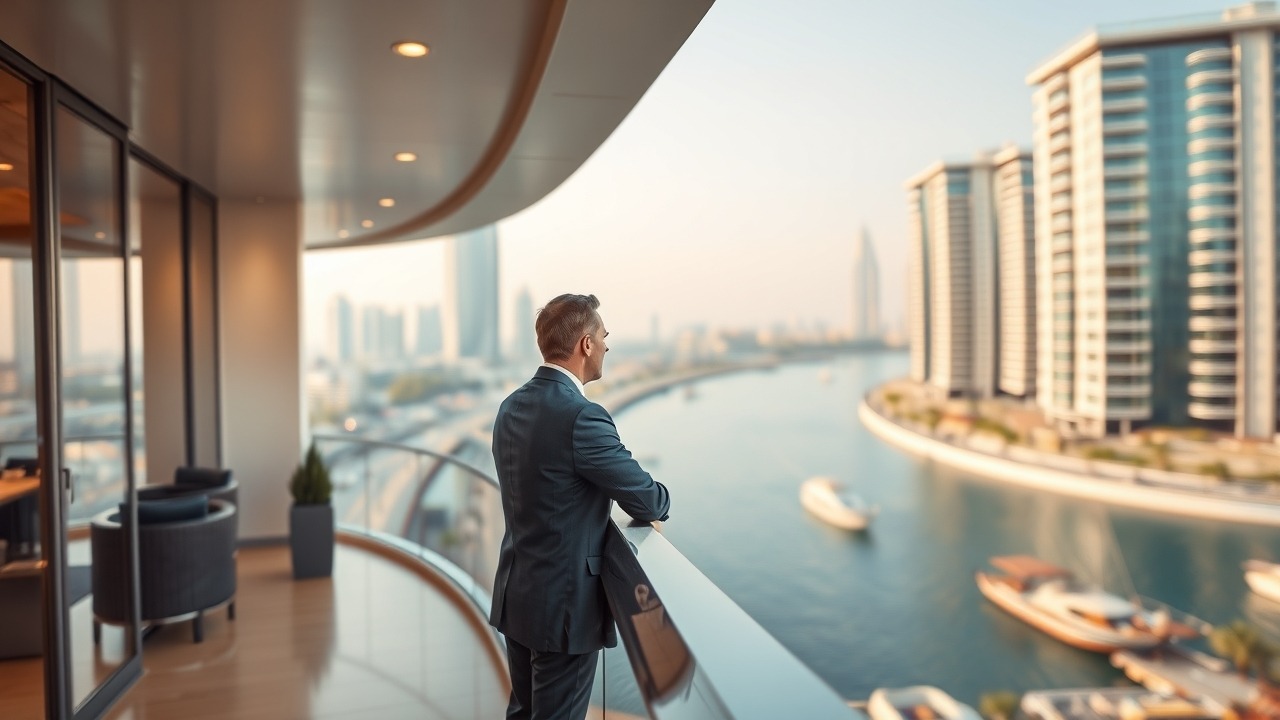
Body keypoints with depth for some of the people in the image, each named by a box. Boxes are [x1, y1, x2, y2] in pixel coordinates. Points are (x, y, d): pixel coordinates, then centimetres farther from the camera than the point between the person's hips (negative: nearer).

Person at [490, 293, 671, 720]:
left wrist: (626, 493, 6)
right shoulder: (582, 417, -24)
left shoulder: (511, 407, 2)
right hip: (563, 603, -8)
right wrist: (660, 499, 7)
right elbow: (648, 502, -16)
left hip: (516, 593, 8)